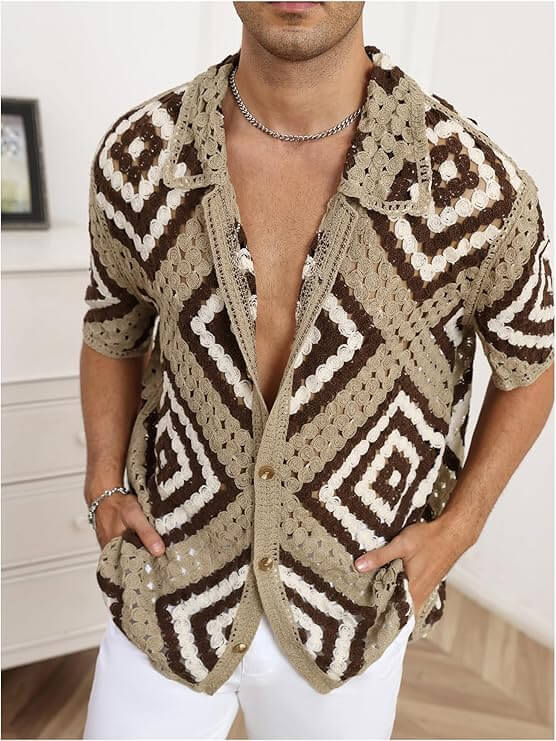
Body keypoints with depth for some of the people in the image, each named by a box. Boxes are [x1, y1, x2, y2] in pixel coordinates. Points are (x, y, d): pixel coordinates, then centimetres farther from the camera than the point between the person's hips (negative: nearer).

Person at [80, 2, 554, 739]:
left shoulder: (478, 185, -20)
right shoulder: (140, 155, -14)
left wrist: (455, 532, -7)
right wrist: (106, 491, -4)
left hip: (346, 604, 0)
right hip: (174, 585, 1)